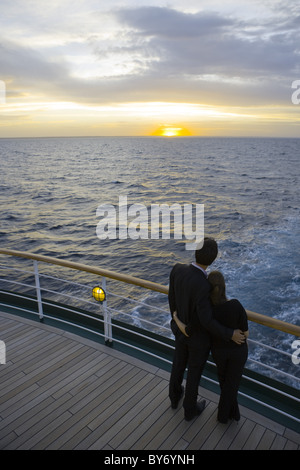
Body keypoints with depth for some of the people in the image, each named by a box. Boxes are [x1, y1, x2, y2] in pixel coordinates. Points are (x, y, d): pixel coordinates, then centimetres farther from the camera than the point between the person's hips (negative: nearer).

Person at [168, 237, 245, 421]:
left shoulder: (177, 269, -22)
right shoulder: (203, 286, -42)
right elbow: (206, 320, -32)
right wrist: (230, 334, -17)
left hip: (181, 329, 6)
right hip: (199, 336, -5)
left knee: (178, 364, 31)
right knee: (194, 372, 21)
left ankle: (175, 396, 58)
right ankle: (190, 409, 48)